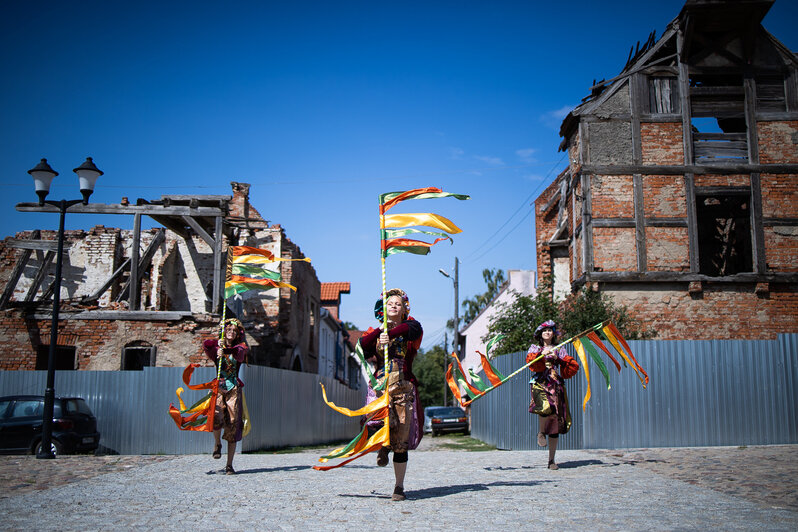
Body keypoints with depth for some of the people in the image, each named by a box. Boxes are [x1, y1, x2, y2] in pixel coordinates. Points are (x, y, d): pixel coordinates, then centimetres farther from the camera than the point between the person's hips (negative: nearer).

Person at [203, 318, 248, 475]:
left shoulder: (241, 347, 10)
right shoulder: (217, 346, 15)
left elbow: (239, 353, -15)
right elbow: (206, 344, -7)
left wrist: (225, 350, -31)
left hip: (234, 390, 0)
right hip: (219, 388, 0)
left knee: (233, 426, -7)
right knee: (216, 418, -25)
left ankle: (229, 465, -1)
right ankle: (217, 444, 6)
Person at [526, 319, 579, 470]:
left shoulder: (559, 349, 18)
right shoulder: (534, 348, 16)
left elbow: (573, 366, 6)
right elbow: (532, 363, -5)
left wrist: (558, 358, -7)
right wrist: (541, 355, -21)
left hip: (556, 385, 2)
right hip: (540, 384, -2)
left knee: (556, 422, -1)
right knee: (547, 408, -34)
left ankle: (551, 460, 7)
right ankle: (541, 432, -1)